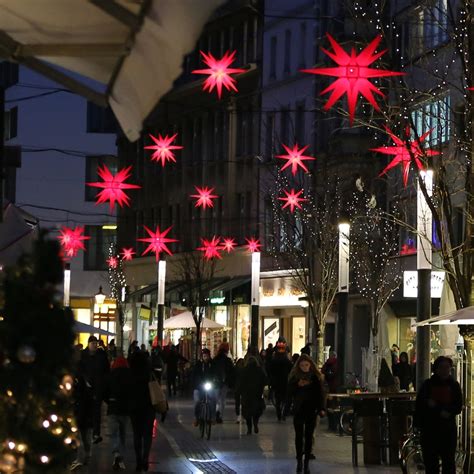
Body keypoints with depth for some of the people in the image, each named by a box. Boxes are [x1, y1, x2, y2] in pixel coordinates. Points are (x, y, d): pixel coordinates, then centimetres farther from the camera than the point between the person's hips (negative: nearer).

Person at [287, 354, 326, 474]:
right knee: (299, 435, 0)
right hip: (298, 410, 0)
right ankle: (299, 461, 7)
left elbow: (320, 393, 2)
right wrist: (297, 385, -20)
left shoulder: (315, 377, 1)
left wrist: (321, 408, -5)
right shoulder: (294, 376, 1)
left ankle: (306, 462, 8)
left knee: (309, 436, 3)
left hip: (311, 410, 0)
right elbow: (290, 392, -3)